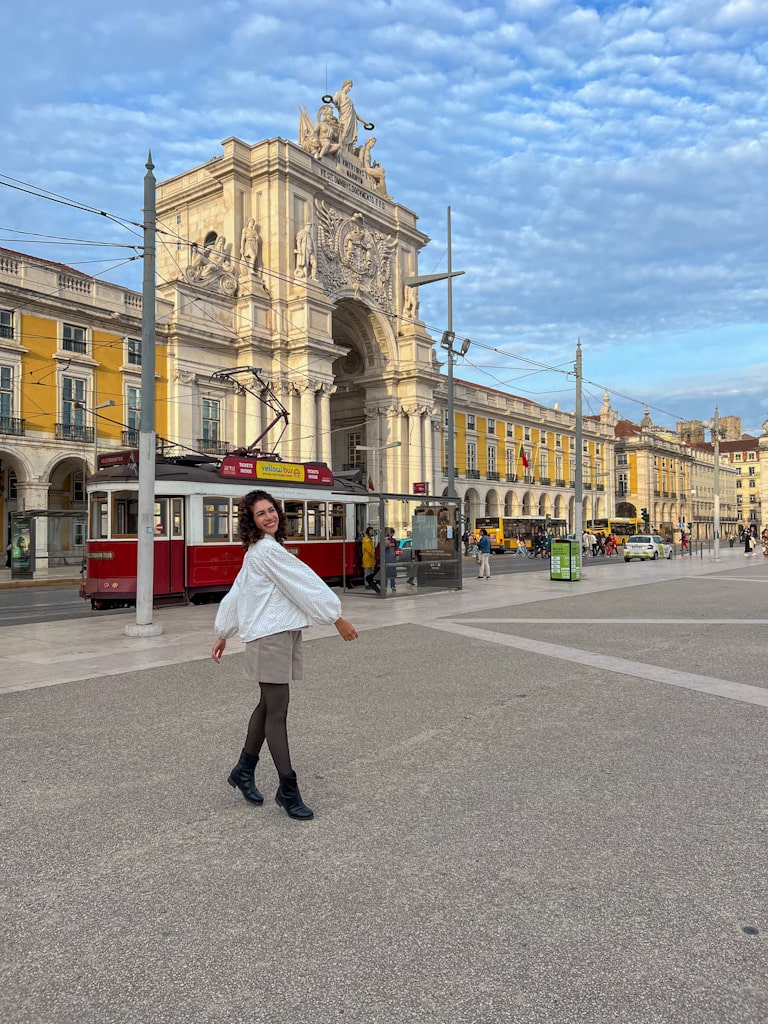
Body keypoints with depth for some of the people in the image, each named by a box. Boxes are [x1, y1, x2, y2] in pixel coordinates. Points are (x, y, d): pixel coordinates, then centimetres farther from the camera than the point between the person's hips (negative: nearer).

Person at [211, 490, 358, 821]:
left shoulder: (257, 551, 19)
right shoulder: (267, 550, -12)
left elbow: (236, 594, 22)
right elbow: (304, 585, -13)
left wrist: (223, 635, 26)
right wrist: (338, 619, -9)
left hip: (282, 634, 10)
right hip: (271, 637, -10)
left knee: (269, 704, 16)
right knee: (277, 711, -4)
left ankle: (243, 770, 29)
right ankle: (288, 790, 2)